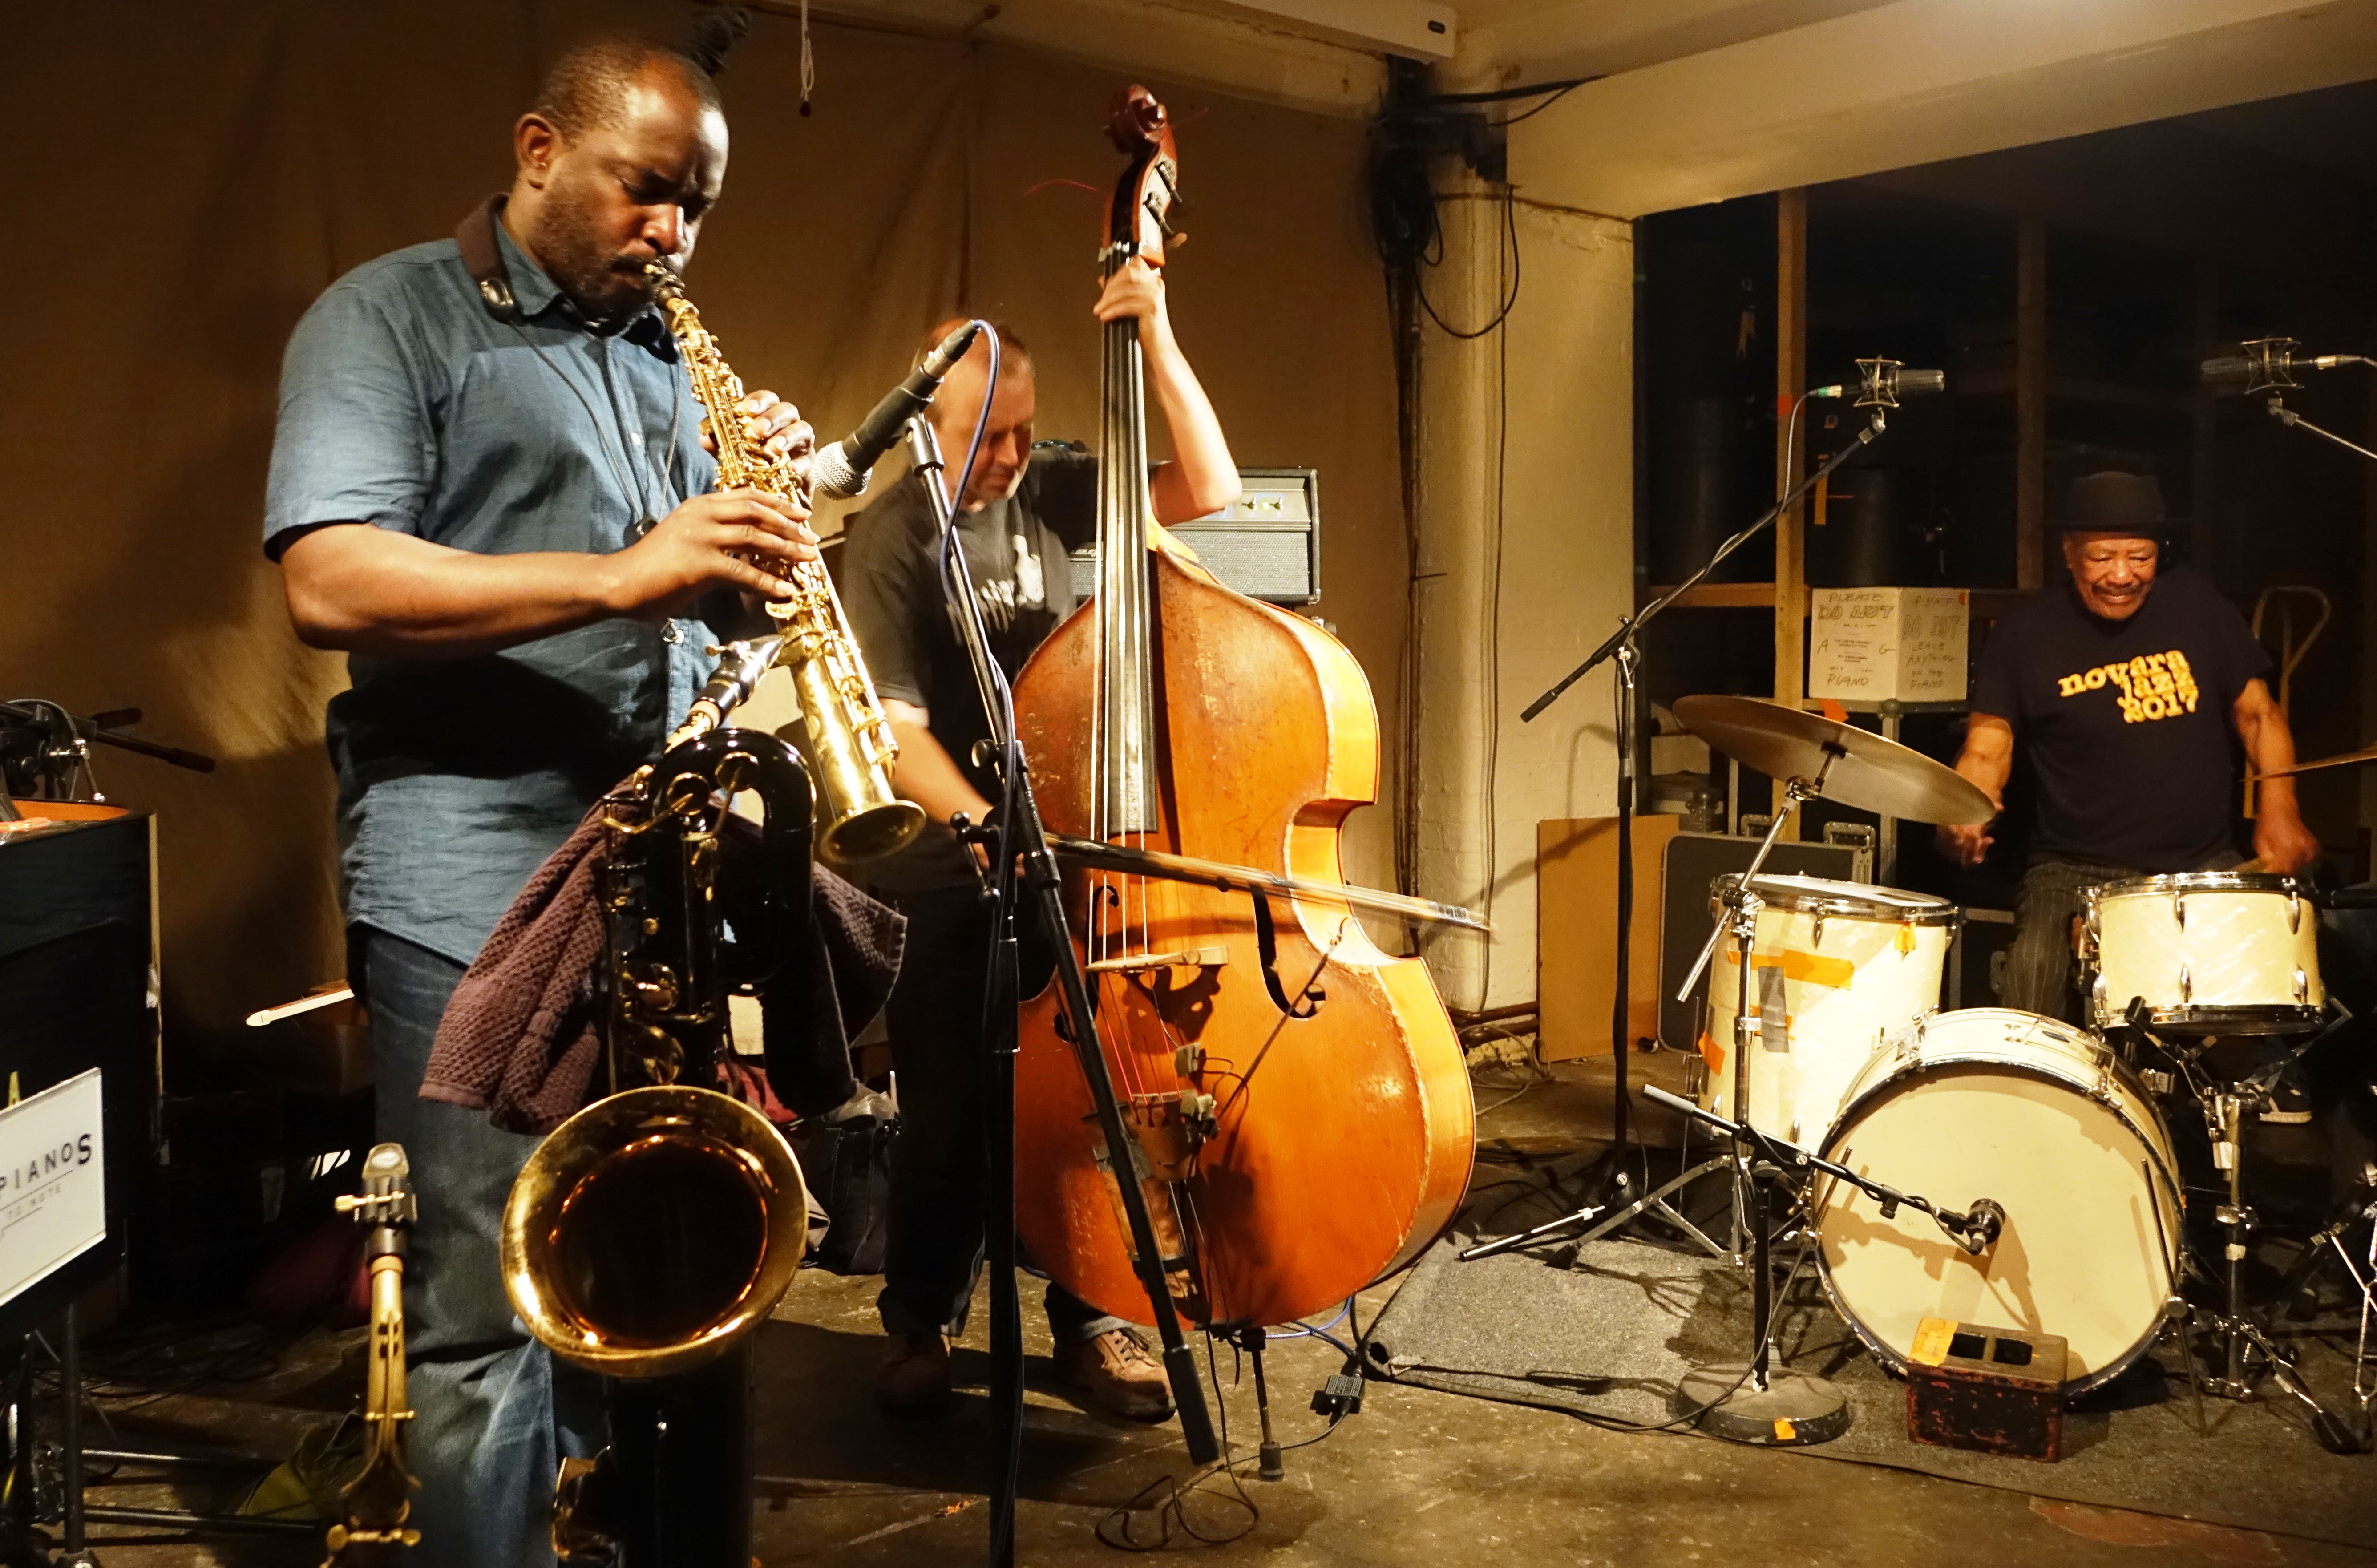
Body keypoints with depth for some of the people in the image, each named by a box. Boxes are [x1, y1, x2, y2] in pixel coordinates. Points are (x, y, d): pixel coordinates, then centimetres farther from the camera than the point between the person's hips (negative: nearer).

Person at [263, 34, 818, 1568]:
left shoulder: (661, 351, 19)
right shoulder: (392, 315, -1)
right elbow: (329, 583, -16)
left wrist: (764, 505, 1)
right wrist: (621, 574, -24)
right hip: (475, 877, -6)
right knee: (494, 1301, -4)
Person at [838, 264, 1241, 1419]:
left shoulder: (1051, 490, 7)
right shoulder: (893, 540, -6)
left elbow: (1209, 489, -1)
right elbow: (898, 731, -14)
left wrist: (1155, 336, -9)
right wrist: (986, 828, -29)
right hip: (946, 848, -3)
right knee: (949, 1103, -2)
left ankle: (1091, 1317, 13)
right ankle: (921, 1320, 20)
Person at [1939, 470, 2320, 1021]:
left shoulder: (2197, 603, 5)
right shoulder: (2027, 634, -3)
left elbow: (2255, 711, 12)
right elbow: (1988, 745, -7)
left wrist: (2278, 810, -2)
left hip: (2204, 865, 3)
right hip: (2075, 871, -3)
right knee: (2029, 1012, -25)